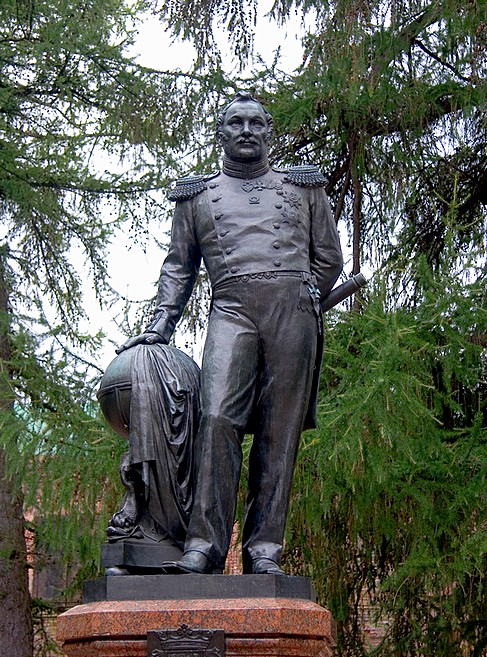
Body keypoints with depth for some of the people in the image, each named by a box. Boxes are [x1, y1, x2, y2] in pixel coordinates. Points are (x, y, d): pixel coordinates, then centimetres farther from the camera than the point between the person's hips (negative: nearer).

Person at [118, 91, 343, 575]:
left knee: (279, 431, -6)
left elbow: (329, 257, 23)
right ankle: (204, 545, -22)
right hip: (230, 311, 0)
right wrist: (161, 322, 10)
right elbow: (179, 265, 22)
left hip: (294, 309, 1)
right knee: (217, 417, -20)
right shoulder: (196, 196, 24)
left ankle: (264, 549, -6)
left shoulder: (304, 187, 23)